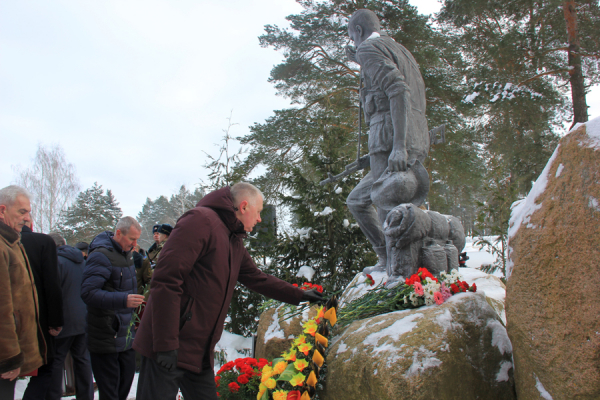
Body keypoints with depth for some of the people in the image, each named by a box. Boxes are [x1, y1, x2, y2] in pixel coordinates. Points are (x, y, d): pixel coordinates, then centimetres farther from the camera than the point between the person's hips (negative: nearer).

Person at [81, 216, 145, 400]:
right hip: (106, 335, -8)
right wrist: (123, 300, -35)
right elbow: (88, 293, -26)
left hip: (125, 333, 9)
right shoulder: (101, 255, -17)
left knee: (127, 378, 15)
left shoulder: (126, 253, 13)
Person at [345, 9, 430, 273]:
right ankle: (387, 258, 11)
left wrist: (398, 145, -25)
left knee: (390, 214, -8)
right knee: (356, 200, 16)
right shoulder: (401, 52, 27)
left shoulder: (369, 48, 0)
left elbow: (398, 90, -16)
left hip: (390, 140, -9)